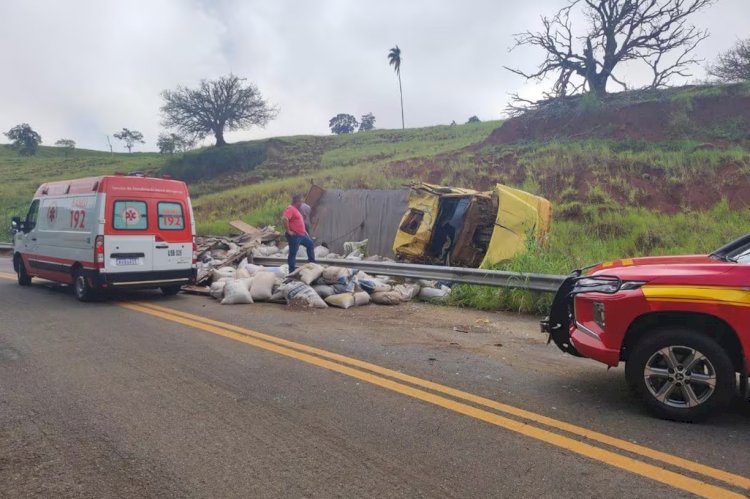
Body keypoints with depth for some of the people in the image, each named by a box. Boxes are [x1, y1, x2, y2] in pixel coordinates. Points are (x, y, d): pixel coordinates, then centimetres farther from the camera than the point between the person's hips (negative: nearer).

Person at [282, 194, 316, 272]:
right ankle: (292, 271, 5)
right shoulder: (290, 209, -16)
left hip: (302, 235, 11)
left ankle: (312, 263, 30)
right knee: (293, 253, -2)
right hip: (294, 236, -11)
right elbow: (284, 219, -32)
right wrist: (288, 231, -25)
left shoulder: (295, 209, 16)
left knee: (310, 245, 20)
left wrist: (305, 231, 24)